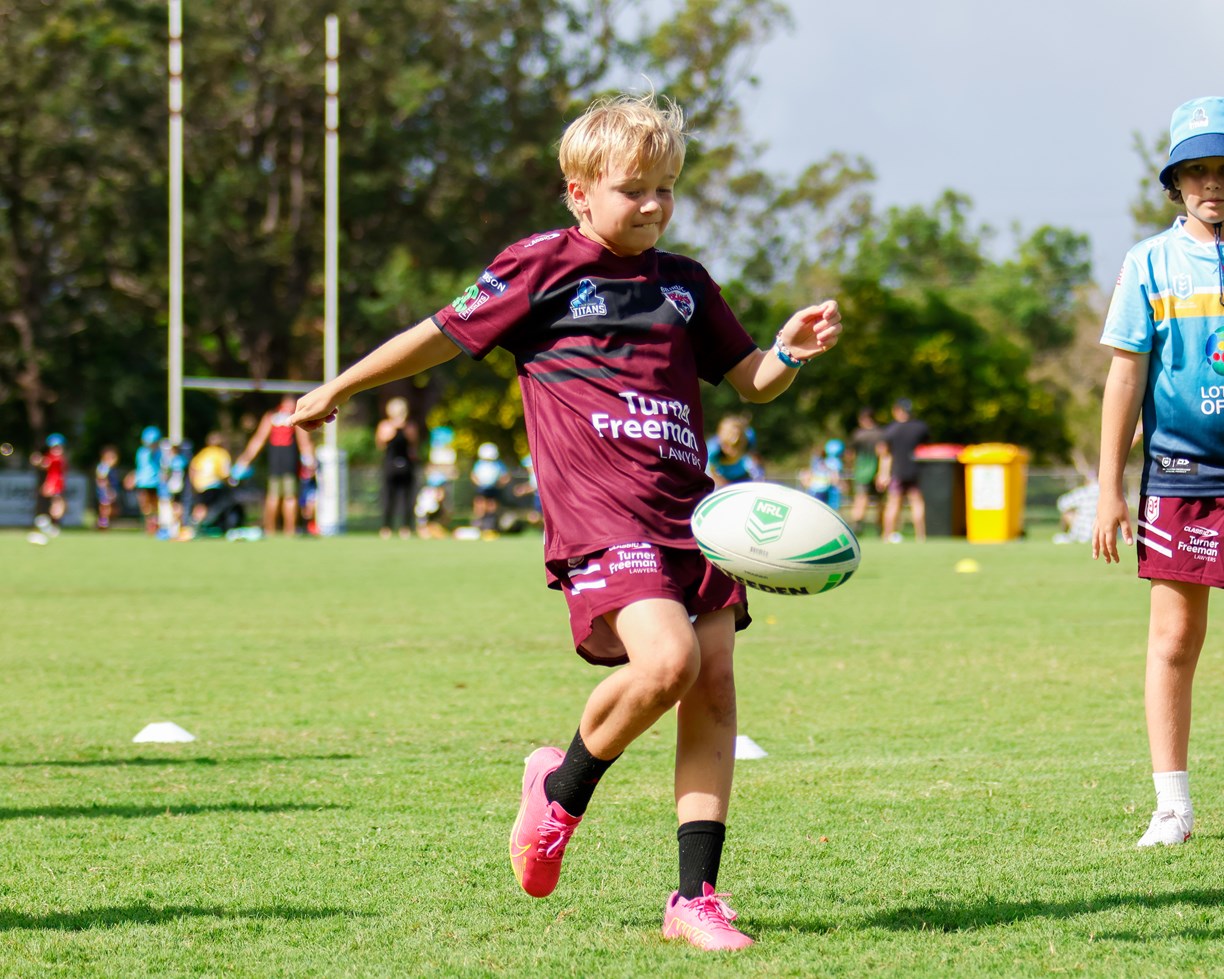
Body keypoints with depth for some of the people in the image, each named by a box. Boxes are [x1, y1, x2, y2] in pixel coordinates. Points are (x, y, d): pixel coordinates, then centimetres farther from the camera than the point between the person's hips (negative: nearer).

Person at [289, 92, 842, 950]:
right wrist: (339, 390, 16)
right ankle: (562, 789, 4)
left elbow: (750, 381, 25)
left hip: (690, 510, 6)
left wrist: (791, 351, 3)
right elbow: (446, 335, 10)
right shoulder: (542, 268, 3)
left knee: (714, 687, -2)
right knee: (665, 659, -25)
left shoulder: (685, 284, 18)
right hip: (600, 516, -6)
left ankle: (697, 897, 3)